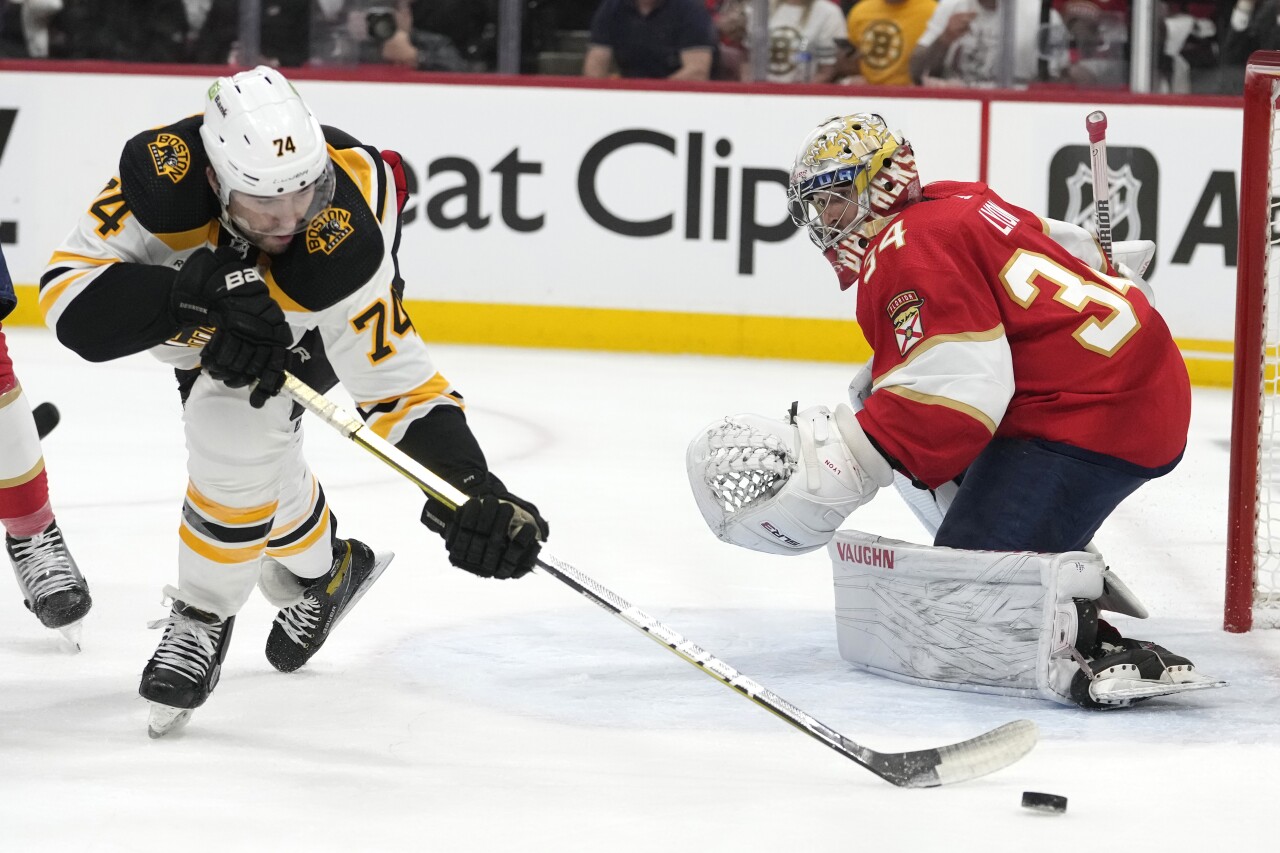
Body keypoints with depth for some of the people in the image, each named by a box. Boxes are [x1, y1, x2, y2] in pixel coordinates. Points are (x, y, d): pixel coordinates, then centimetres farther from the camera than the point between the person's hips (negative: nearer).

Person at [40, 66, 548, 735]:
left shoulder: (342, 246, -44)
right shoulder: (163, 171, -41)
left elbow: (399, 386, -41)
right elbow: (71, 299, -41)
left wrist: (473, 493, -54)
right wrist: (196, 292, -55)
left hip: (317, 322, -3)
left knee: (237, 428, -26)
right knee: (257, 460, 12)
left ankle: (204, 617, -3)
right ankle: (326, 568, 44)